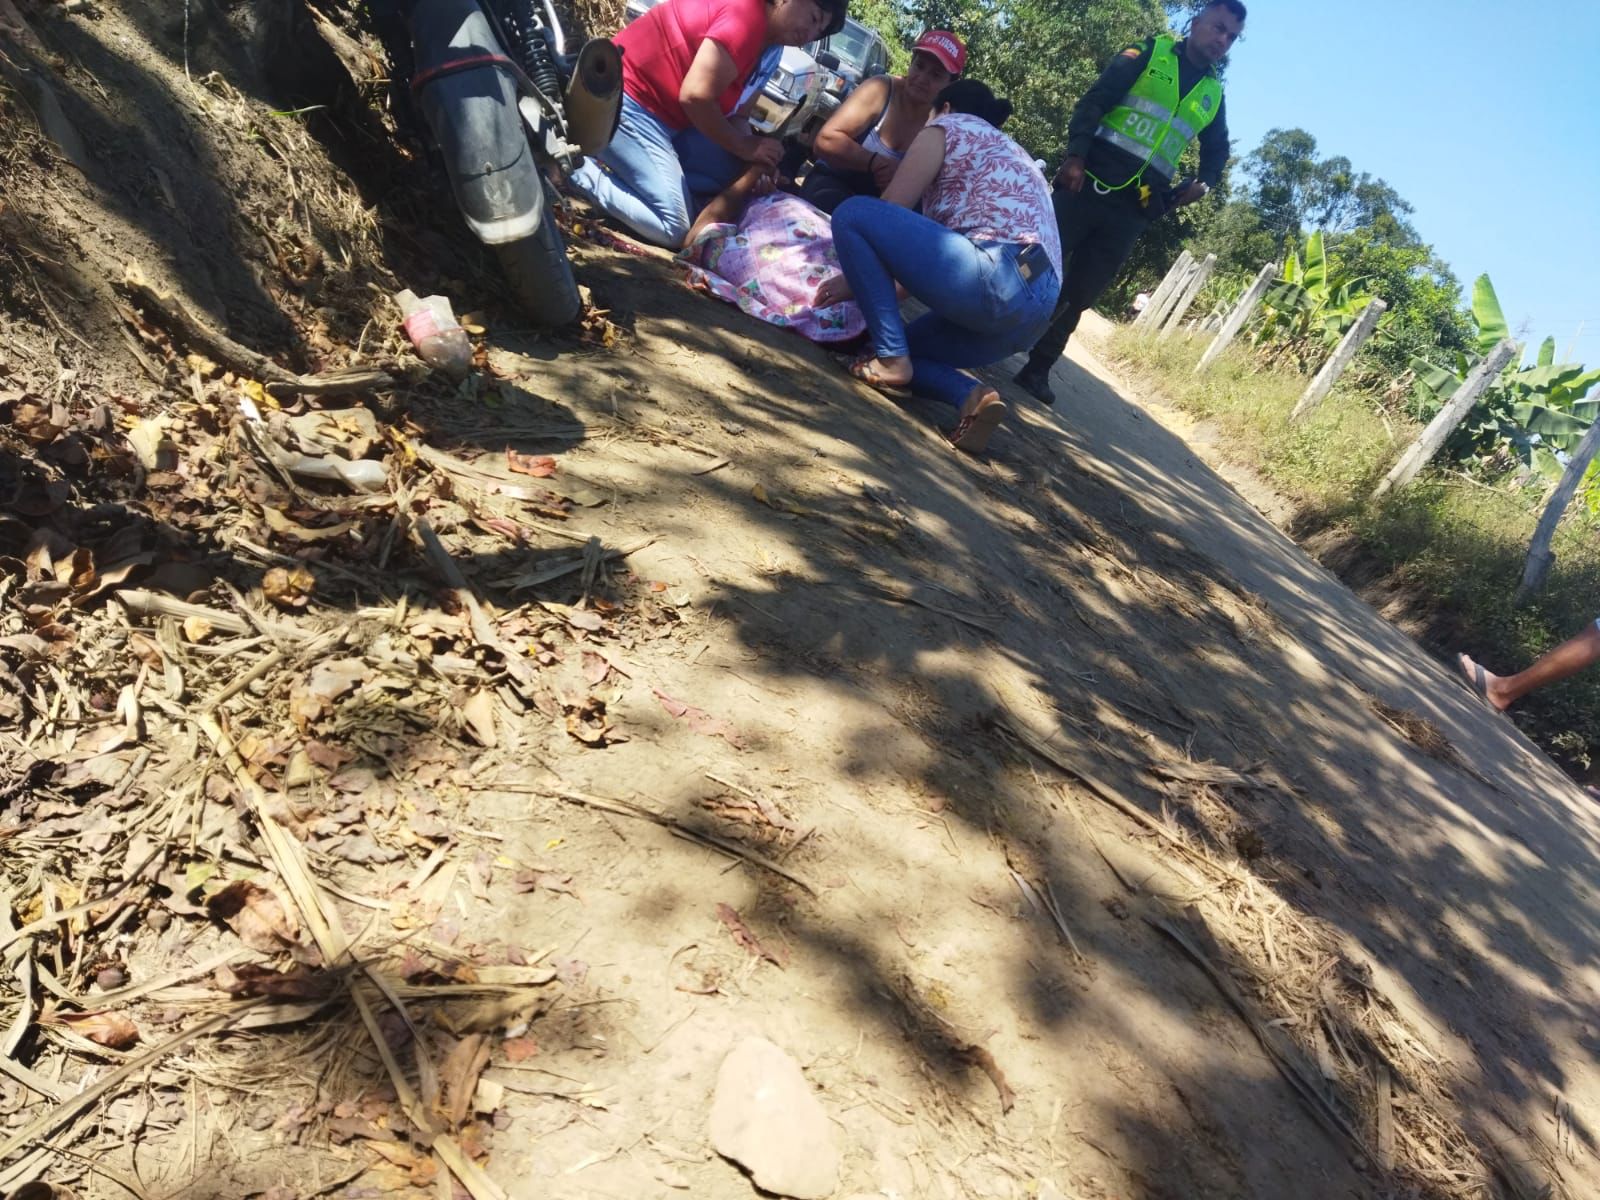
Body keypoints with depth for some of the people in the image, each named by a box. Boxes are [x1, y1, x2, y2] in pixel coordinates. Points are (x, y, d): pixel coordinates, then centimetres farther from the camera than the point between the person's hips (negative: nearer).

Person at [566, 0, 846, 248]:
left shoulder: (759, 39, 13)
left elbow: (727, 107, 14)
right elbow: (695, 96, -25)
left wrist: (754, 158, -3)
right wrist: (744, 146, -12)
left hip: (654, 107, 10)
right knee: (674, 229, -15)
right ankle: (578, 170, -7)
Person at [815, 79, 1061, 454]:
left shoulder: (949, 126, 12)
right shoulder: (1011, 153, 36)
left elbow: (888, 212, 6)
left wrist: (855, 277, 23)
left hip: (995, 280, -9)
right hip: (1035, 304, 9)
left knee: (852, 214, -3)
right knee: (904, 346, 25)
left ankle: (891, 360, -9)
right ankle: (972, 396, -3)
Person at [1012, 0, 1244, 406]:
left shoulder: (1213, 95, 17)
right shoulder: (1148, 53, 6)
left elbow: (1217, 150, 28)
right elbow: (1093, 102, -3)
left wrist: (1203, 183, 6)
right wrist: (1075, 156, -17)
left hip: (1133, 209, 3)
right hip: (1090, 182, -3)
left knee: (1079, 295, 2)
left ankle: (1037, 370, 8)